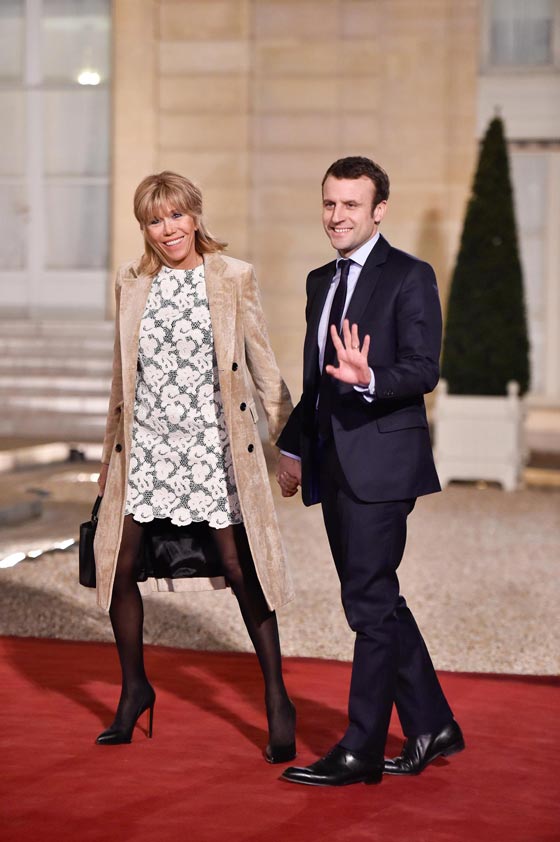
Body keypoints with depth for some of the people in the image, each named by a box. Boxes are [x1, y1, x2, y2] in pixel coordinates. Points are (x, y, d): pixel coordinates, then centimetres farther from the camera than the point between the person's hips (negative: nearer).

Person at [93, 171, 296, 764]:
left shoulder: (233, 278, -2)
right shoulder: (131, 282, 7)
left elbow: (263, 366, 2)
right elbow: (124, 373, 15)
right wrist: (111, 452, 18)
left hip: (212, 444, -3)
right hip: (146, 444, 4)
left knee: (240, 569, -5)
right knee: (119, 564, 3)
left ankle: (277, 700, 8)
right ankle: (134, 689, 25)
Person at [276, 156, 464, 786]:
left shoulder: (409, 277, -6)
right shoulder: (320, 282, 17)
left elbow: (424, 369, -15)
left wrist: (369, 377, -32)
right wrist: (293, 447, 21)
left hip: (381, 460, -8)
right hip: (333, 464, 8)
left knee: (370, 602, -5)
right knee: (376, 600, 12)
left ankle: (360, 750, 2)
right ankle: (431, 726, 24)